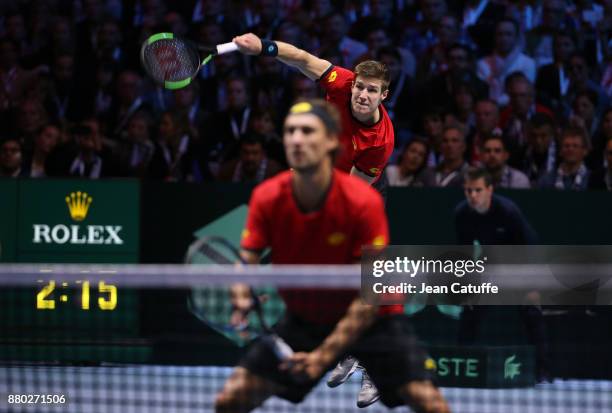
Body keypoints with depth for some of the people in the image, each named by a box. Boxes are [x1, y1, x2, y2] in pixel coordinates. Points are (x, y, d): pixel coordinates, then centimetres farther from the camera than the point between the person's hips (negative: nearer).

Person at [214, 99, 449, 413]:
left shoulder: (363, 202, -25)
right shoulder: (266, 198, -16)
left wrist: (324, 355, -32)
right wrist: (242, 298, -37)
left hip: (372, 320, -3)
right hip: (302, 320, 3)